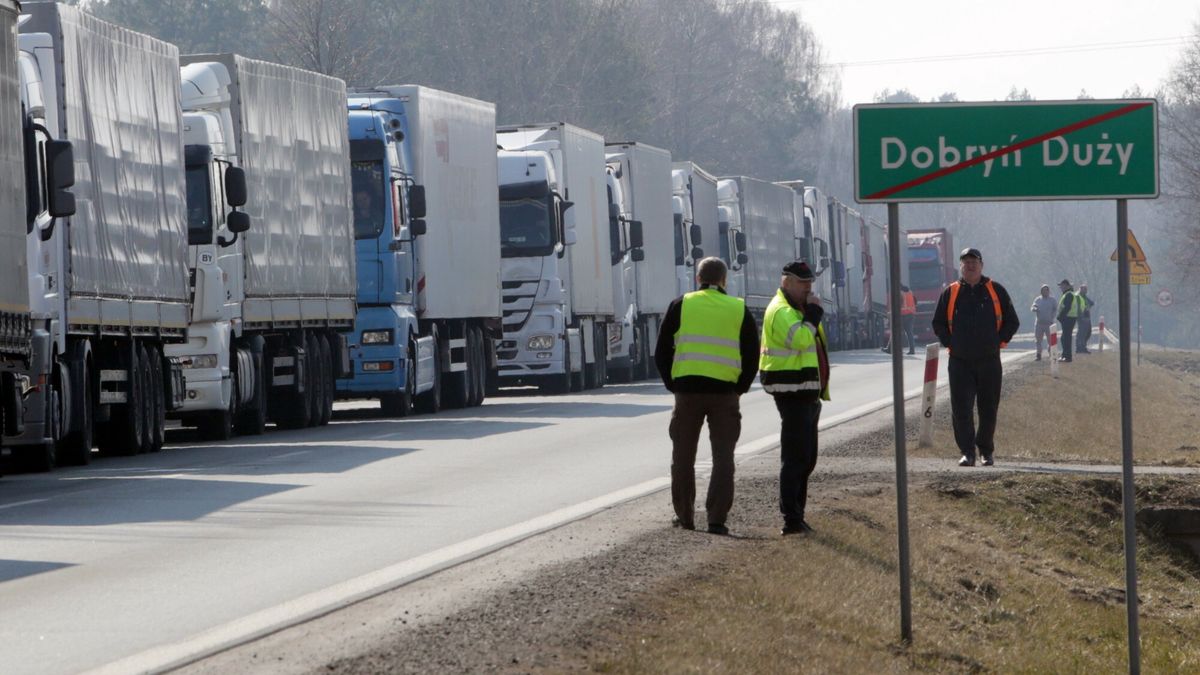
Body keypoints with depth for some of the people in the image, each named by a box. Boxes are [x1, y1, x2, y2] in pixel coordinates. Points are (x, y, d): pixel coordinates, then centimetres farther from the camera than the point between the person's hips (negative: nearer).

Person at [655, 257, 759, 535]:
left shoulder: (681, 306, 3)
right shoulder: (738, 309, 5)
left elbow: (662, 352, 3)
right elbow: (752, 354, 5)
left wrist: (672, 384, 10)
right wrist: (740, 388, 12)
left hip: (687, 389, 0)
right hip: (724, 391, 0)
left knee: (683, 456, 13)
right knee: (723, 456, 3)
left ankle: (685, 516, 19)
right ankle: (717, 518, -6)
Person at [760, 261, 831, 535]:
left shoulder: (798, 309, 21)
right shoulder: (781, 311, -14)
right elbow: (799, 340, -31)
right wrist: (813, 314, -19)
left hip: (807, 394, 11)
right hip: (792, 392, -11)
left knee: (806, 459, 14)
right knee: (795, 458, -12)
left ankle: (796, 516, 20)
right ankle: (791, 520, -14)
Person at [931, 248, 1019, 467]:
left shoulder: (996, 291, 6)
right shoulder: (950, 293, 7)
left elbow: (1012, 321, 10)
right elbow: (938, 323, 13)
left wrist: (998, 341, 0)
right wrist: (950, 343, 1)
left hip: (989, 361, 0)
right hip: (960, 362, 0)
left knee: (988, 410, 6)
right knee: (961, 409, -9)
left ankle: (986, 450, 20)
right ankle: (967, 453, -7)